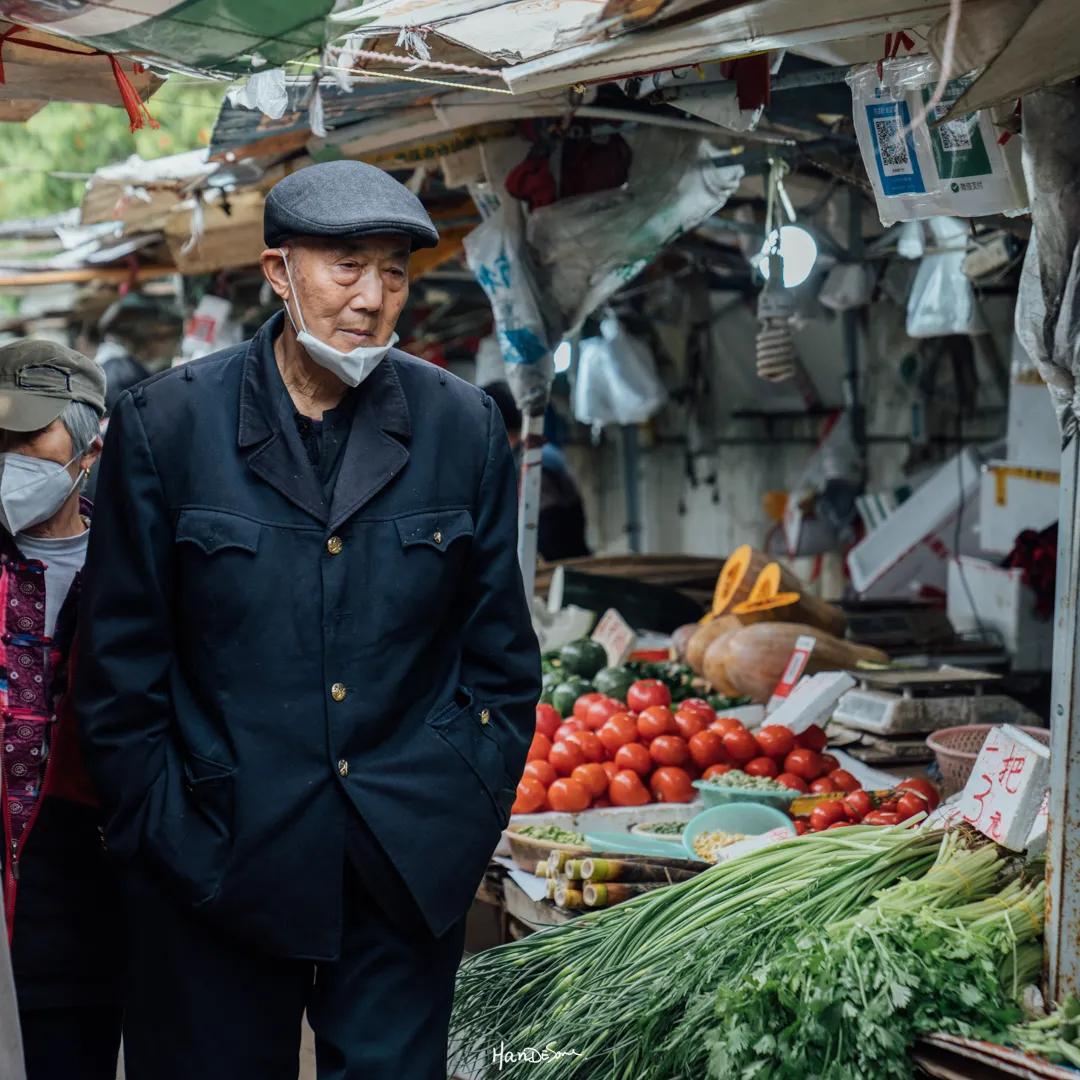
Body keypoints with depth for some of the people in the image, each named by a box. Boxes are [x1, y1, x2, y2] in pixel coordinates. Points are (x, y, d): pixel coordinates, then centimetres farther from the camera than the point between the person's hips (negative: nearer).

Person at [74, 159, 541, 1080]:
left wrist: (474, 810, 2)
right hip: (219, 861, -1)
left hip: (410, 863, 1)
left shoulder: (465, 427, 1)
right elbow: (122, 661, -1)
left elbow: (500, 648, 7)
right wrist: (162, 832, -4)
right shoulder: (166, 423, -4)